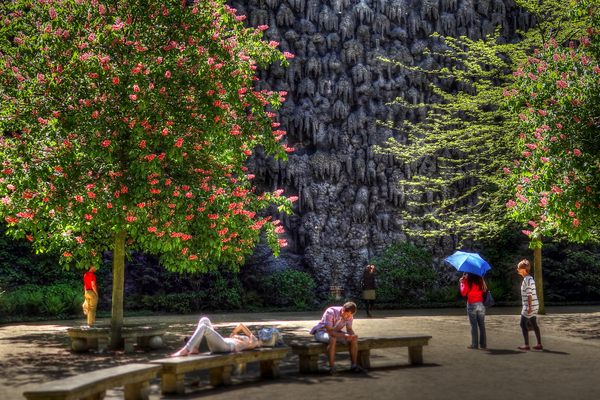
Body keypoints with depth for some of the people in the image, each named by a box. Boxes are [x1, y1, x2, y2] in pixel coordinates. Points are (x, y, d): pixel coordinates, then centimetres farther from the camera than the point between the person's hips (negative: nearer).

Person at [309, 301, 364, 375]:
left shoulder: (349, 315, -12)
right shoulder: (330, 312, -32)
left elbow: (349, 329, -4)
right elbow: (329, 331, -35)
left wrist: (352, 335, -27)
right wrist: (344, 335, -38)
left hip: (335, 332, 6)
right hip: (321, 332, -6)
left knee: (354, 338, -12)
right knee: (332, 339, -38)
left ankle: (354, 365, -4)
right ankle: (332, 367, -29)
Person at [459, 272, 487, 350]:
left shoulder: (468, 280, -9)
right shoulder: (480, 280, 3)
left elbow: (463, 293, -7)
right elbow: (484, 290, 12)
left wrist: (462, 283, 3)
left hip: (471, 305, -3)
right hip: (480, 304, 3)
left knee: (474, 326, 1)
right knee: (482, 325, 7)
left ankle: (474, 345, 1)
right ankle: (483, 344, 9)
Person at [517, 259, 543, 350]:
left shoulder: (526, 280, -16)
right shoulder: (530, 278, 14)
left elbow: (529, 294, -21)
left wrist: (529, 307, -21)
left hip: (530, 305, -9)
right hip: (534, 305, 9)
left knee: (523, 324, -2)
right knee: (534, 324, 12)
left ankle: (526, 345, 0)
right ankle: (539, 344, 14)